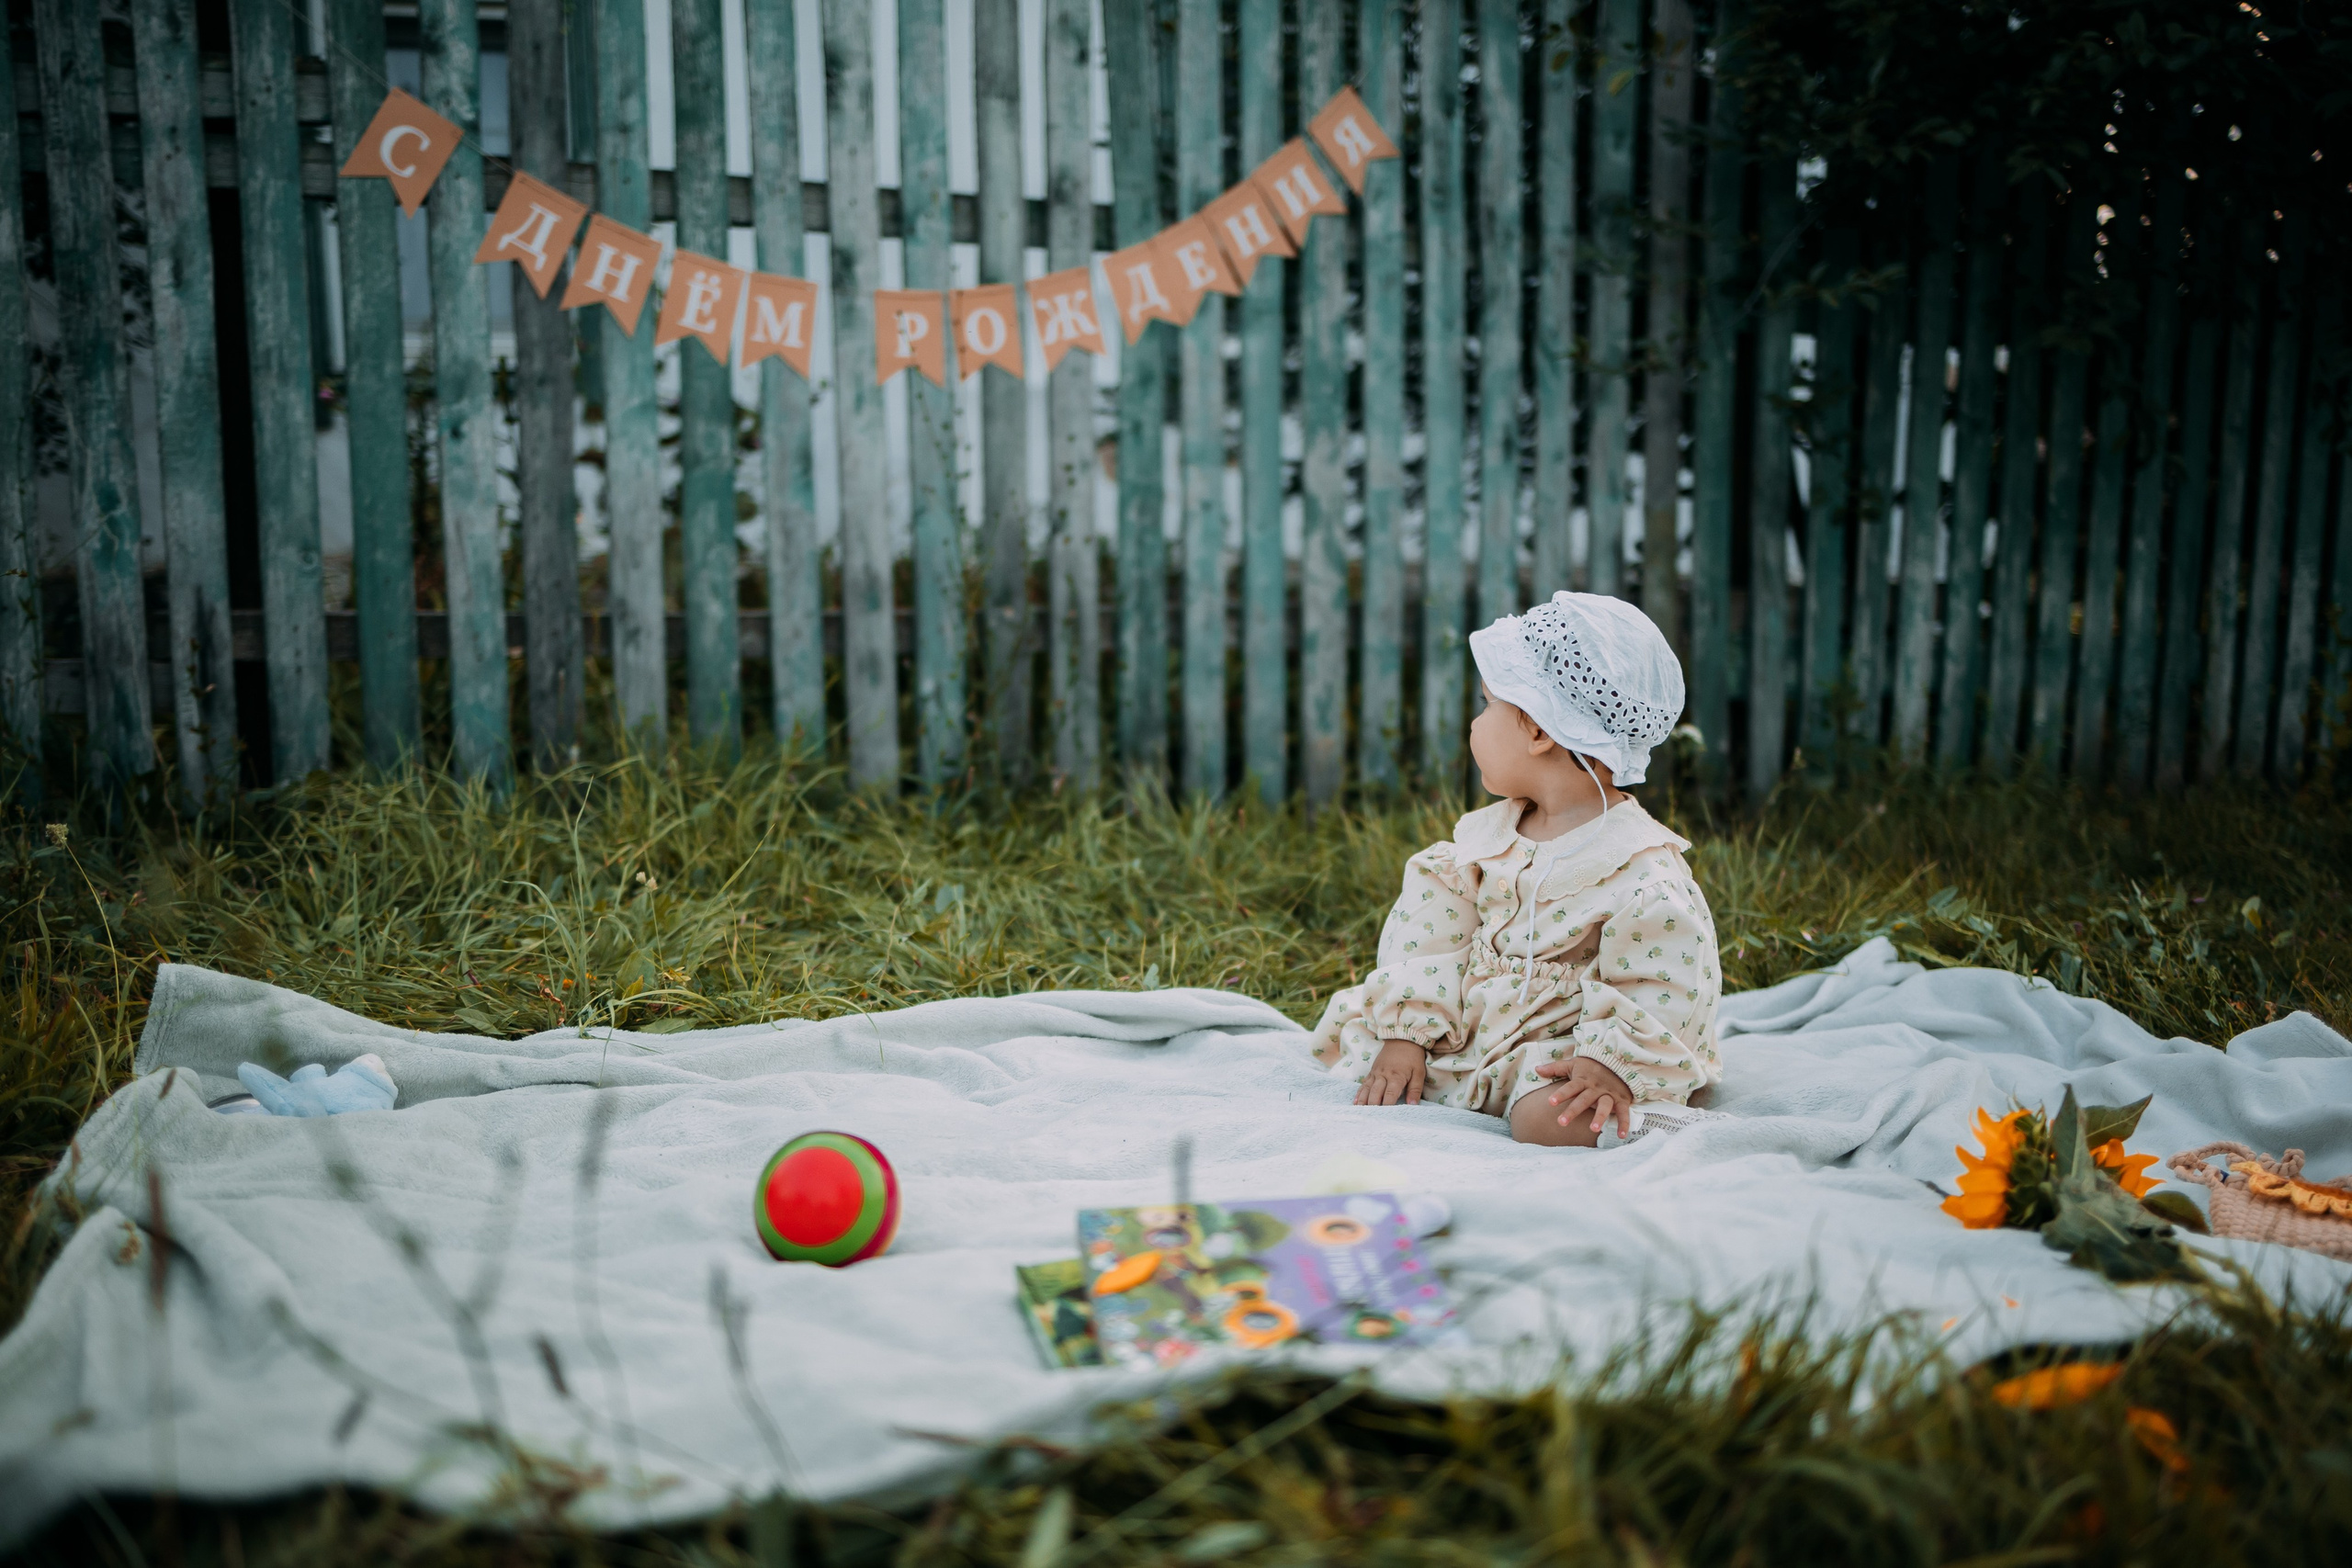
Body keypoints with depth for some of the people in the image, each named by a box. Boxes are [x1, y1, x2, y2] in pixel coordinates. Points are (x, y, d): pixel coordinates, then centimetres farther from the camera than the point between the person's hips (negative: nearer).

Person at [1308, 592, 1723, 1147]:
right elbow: (1430, 932, 2)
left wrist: (1615, 1066, -30)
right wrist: (1407, 1030, -6)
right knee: (1342, 1047, 2)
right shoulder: (1487, 833, 3)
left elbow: (1664, 989, -20)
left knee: (1549, 1121, -36)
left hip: (1559, 1046, -6)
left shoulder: (1644, 871, -19)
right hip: (1468, 1031, 6)